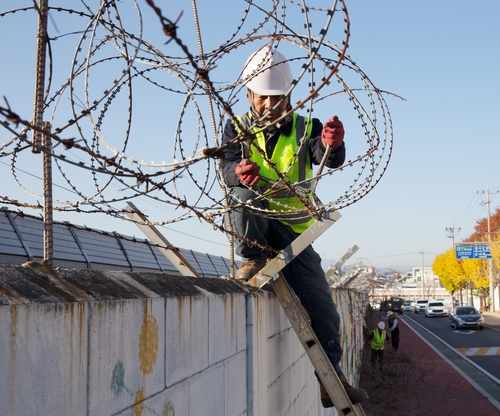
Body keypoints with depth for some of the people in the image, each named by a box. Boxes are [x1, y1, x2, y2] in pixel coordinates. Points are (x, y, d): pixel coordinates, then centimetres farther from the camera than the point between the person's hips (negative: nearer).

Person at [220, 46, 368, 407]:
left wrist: (332, 144, -43)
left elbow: (330, 159, -18)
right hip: (251, 224, -1)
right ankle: (253, 260, -16)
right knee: (245, 190, -34)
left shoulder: (304, 128, 1)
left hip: (291, 228, 1)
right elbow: (227, 168, -14)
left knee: (322, 307, -4)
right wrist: (239, 171, -39)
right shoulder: (238, 127, 1)